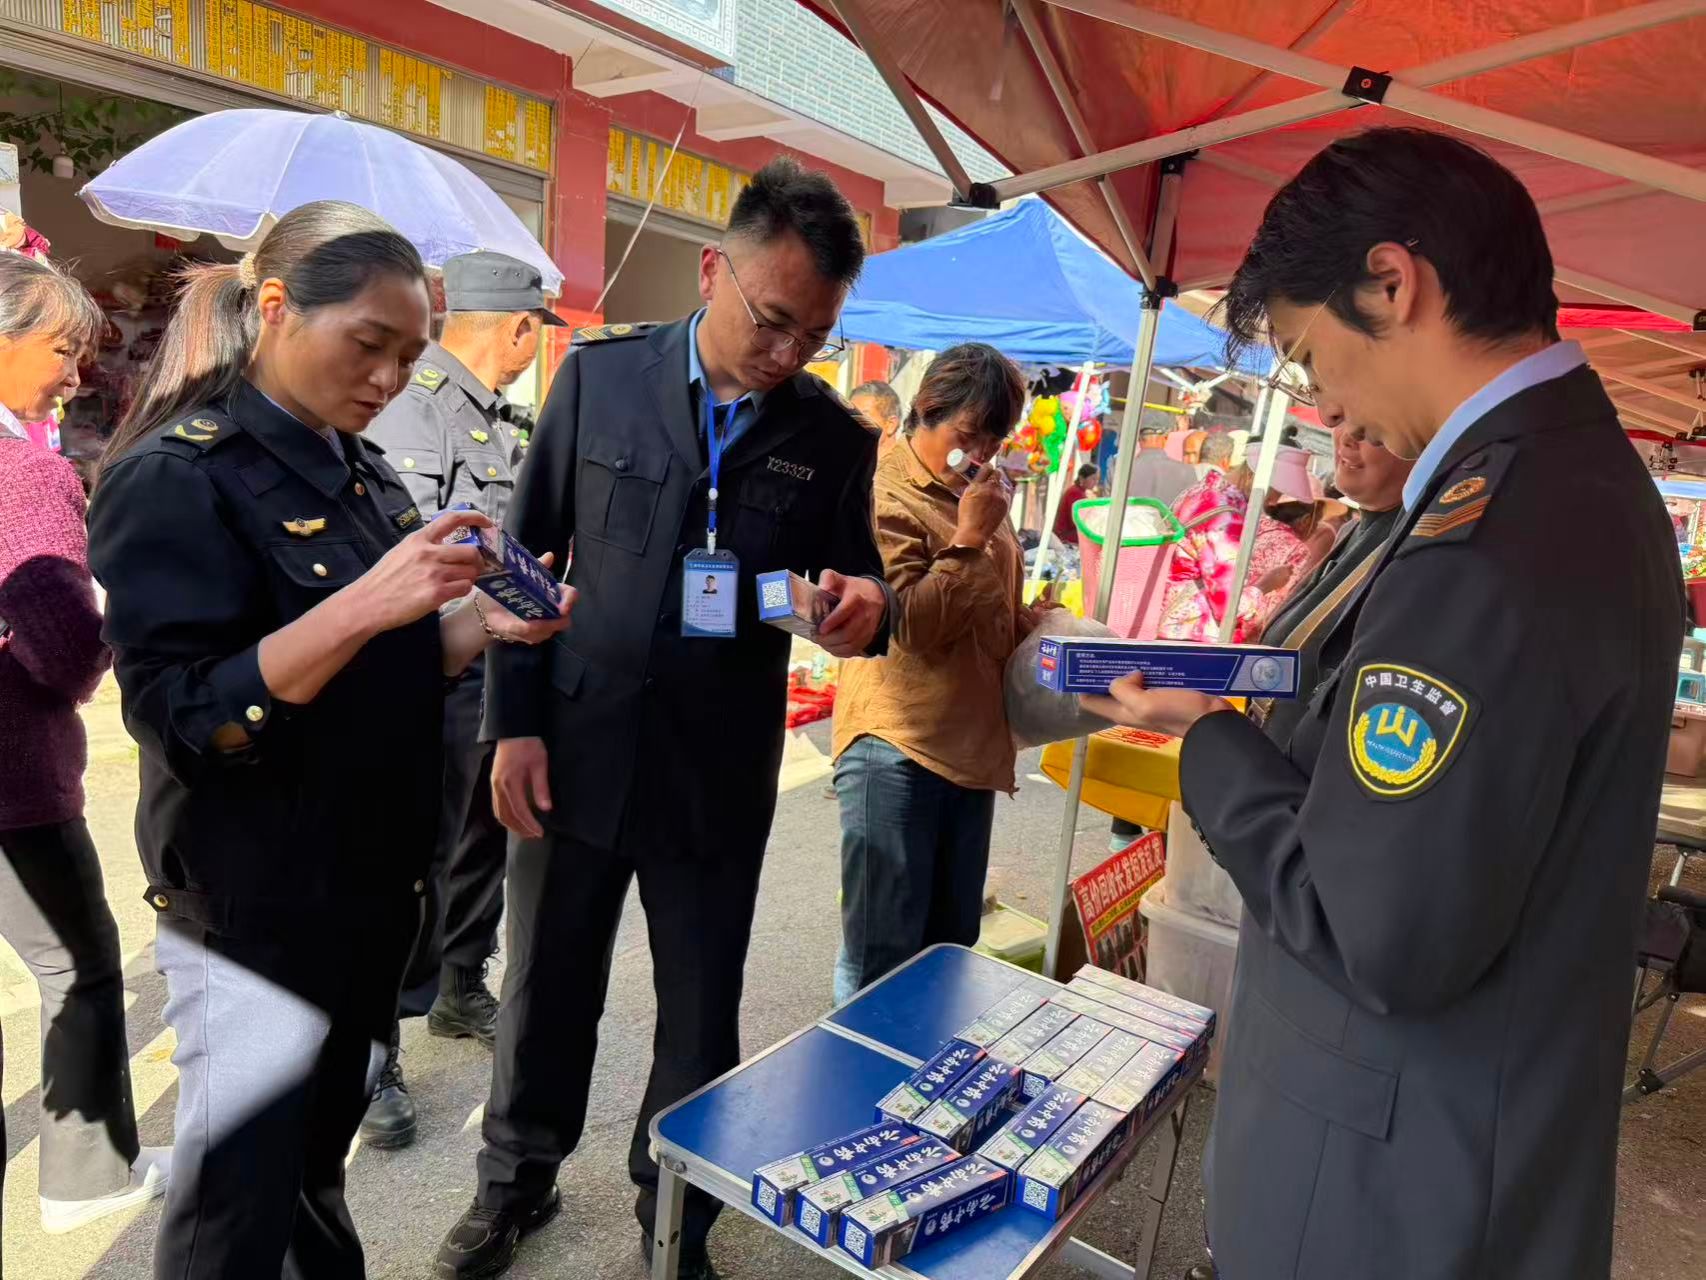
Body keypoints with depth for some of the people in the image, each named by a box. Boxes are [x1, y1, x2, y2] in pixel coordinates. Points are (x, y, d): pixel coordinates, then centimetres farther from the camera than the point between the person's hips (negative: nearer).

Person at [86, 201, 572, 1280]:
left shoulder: (364, 473, 7)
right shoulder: (176, 476, -16)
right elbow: (183, 719, -23)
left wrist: (481, 622, -7)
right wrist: (364, 604, -33)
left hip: (373, 889, 7)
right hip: (254, 914, -7)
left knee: (318, 1167, 24)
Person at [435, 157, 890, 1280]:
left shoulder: (837, 440, -3)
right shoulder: (602, 375, -3)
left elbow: (860, 582, 5)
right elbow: (525, 554, 1)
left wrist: (866, 610, -20)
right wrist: (515, 723, -3)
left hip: (720, 774, 0)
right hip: (576, 750, 1)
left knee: (703, 1015, 13)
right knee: (546, 989, 18)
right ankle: (518, 1181, 45)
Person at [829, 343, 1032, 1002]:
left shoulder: (976, 495, 13)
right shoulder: (886, 497, -10)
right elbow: (910, 623, -18)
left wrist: (1046, 627, 6)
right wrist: (967, 537, -16)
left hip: (972, 744, 8)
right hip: (897, 748, -8)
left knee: (951, 944, 17)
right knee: (882, 953, 0)